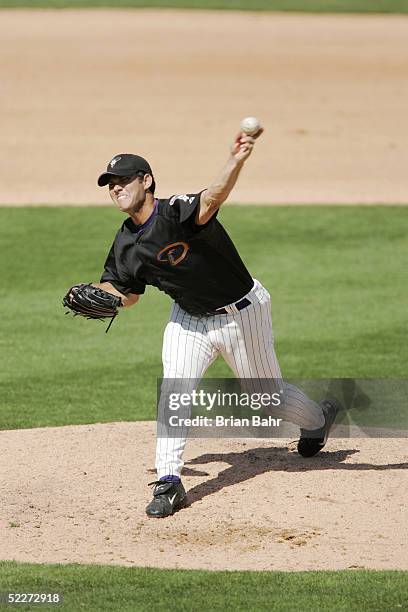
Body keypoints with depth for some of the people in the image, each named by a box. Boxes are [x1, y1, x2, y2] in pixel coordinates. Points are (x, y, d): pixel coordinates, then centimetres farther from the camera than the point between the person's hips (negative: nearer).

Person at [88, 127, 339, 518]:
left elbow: (211, 200, -53)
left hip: (242, 313, -5)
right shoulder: (126, 245, -8)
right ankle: (169, 482, -10)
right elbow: (125, 293, 9)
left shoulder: (178, 212, -30)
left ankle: (319, 417, 43)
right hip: (189, 318, 5)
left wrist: (235, 162, -74)